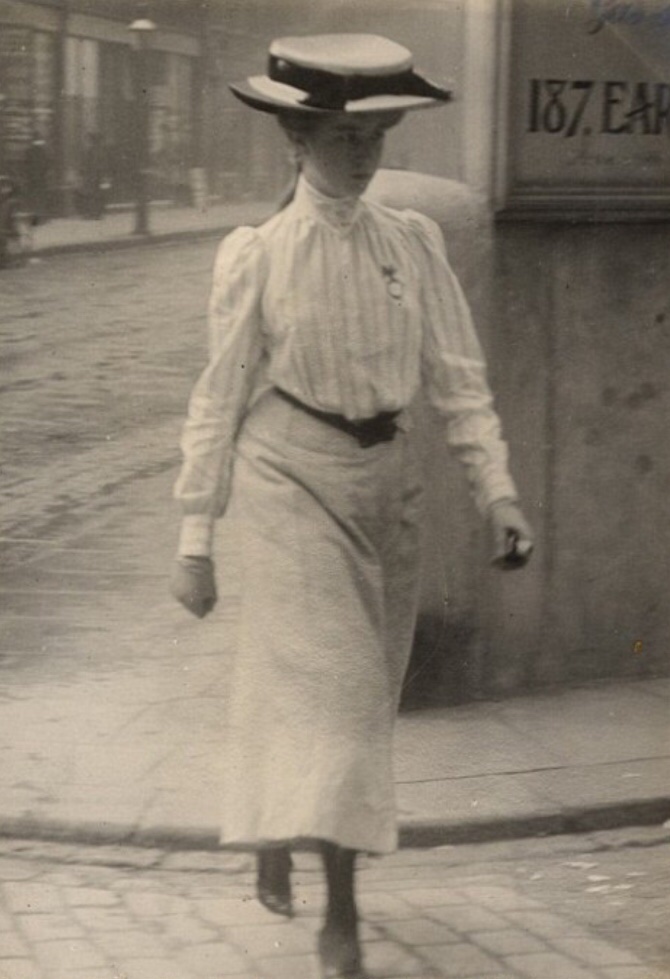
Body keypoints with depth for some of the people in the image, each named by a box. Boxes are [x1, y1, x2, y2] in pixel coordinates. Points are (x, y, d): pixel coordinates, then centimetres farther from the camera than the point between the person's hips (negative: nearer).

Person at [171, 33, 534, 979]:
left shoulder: (412, 243, 2)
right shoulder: (256, 256, -6)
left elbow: (459, 376, 3)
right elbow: (221, 398, -2)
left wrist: (497, 490, -8)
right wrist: (197, 538, -1)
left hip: (387, 479, 4)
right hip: (292, 481, -4)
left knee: (366, 696, 11)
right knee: (327, 687, -11)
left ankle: (276, 837, 34)